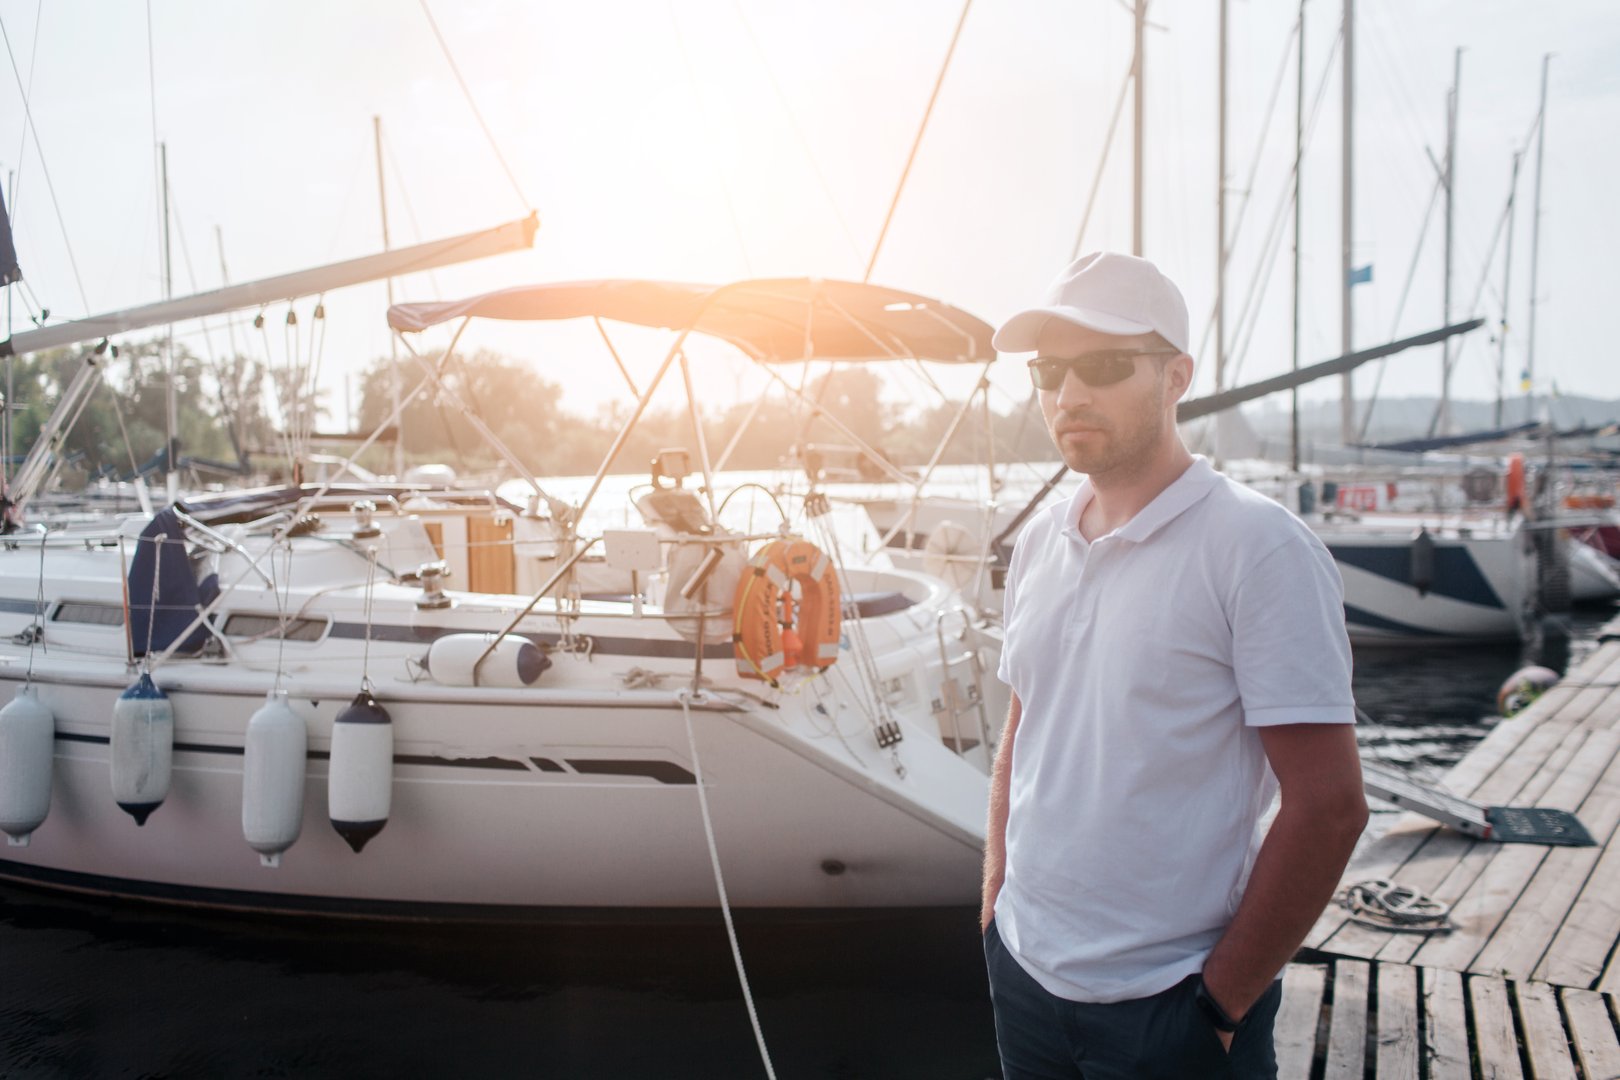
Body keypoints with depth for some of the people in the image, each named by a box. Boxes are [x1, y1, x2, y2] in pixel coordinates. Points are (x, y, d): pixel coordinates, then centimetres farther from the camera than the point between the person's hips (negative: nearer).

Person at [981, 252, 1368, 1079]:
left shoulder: (1261, 548, -15)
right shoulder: (1038, 543, 4)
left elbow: (1327, 806, -16)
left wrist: (1218, 1008, -13)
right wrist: (994, 911, 8)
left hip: (1167, 1008, -5)